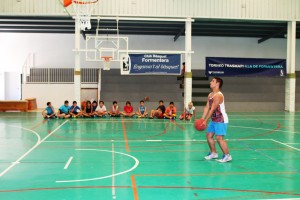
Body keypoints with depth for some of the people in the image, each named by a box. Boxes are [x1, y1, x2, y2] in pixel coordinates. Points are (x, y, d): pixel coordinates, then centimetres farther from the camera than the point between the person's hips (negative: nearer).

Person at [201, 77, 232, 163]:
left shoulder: (218, 95, -21)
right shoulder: (210, 95, 9)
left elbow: (212, 109, -23)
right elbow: (207, 107, 7)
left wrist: (206, 120, -22)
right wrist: (202, 119, -2)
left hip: (221, 120, -10)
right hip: (214, 119, 10)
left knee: (219, 138, -13)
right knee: (209, 135, 13)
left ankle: (227, 156, -1)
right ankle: (213, 153, 27)